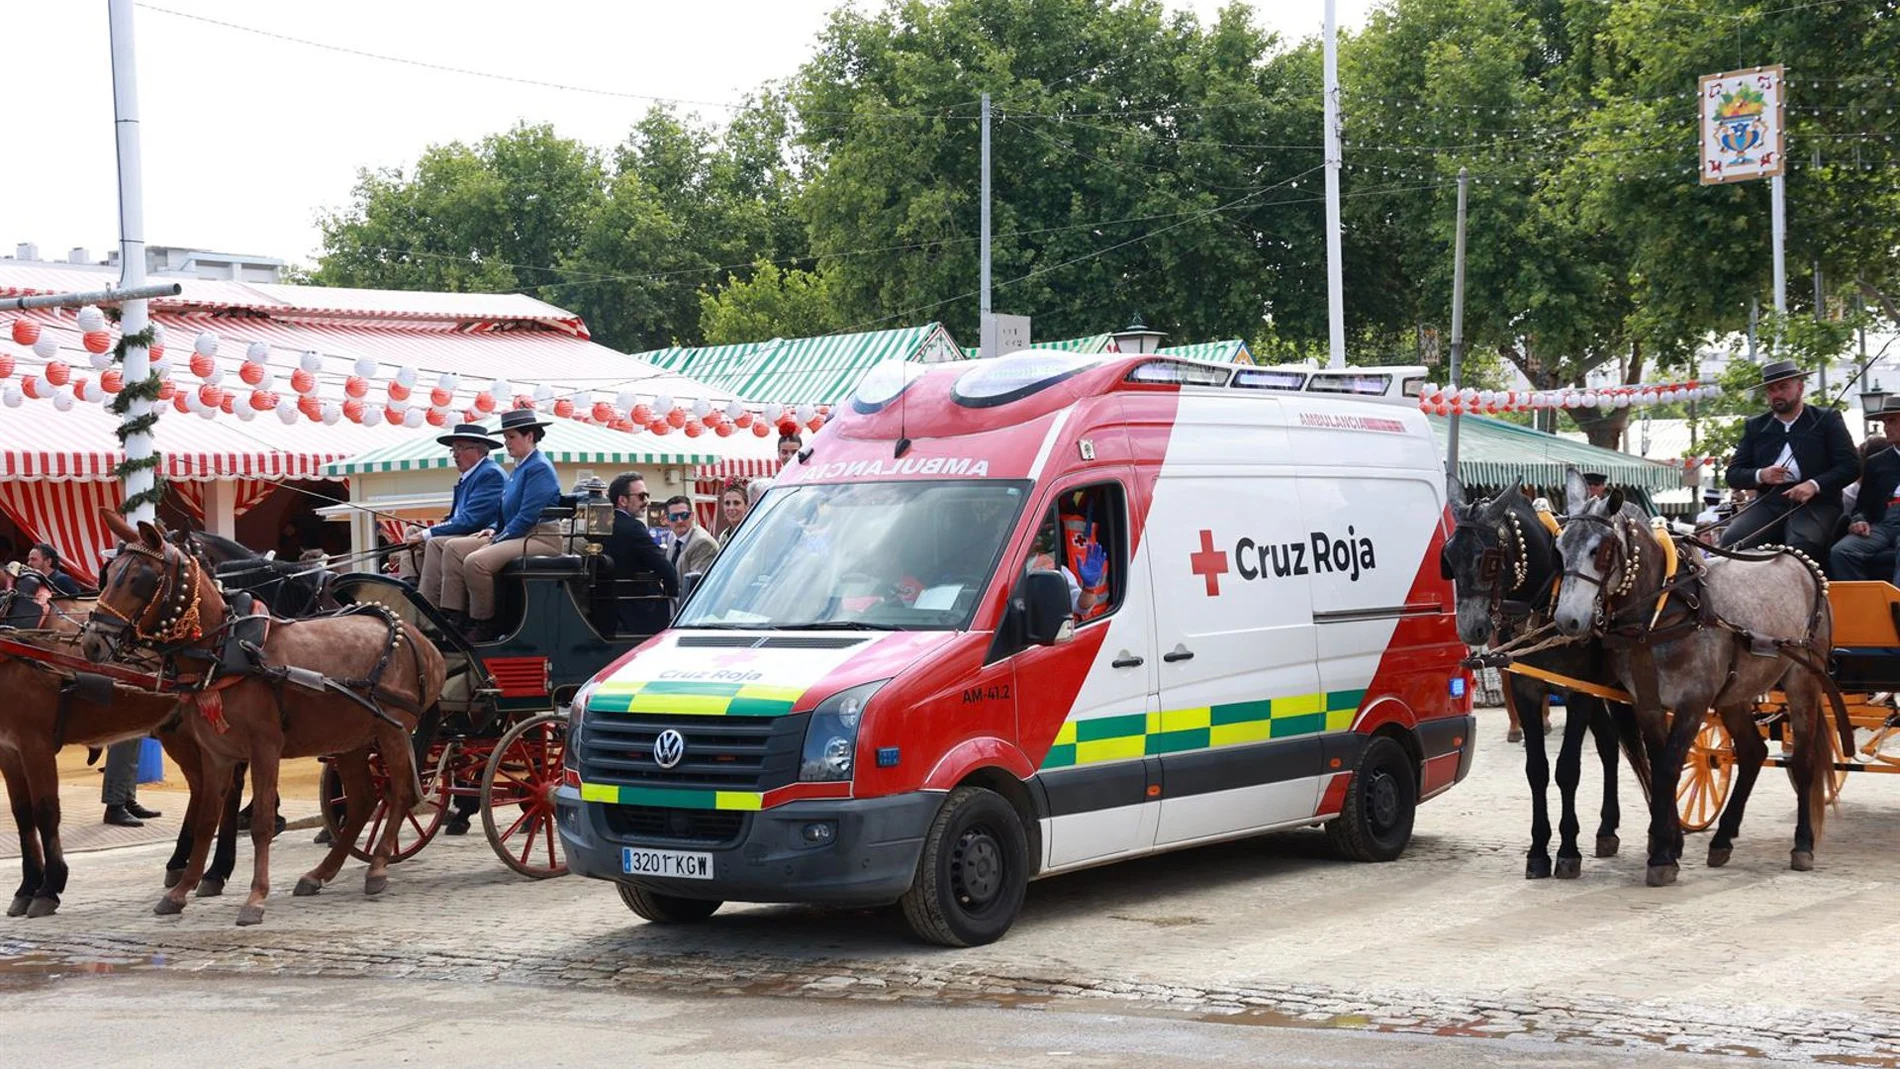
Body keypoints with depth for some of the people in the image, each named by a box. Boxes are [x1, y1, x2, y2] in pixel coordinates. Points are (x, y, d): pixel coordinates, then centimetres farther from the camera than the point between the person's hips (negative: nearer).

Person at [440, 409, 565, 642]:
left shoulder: (539, 468, -11)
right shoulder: (520, 468, 20)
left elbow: (527, 517, -18)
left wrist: (498, 539, -14)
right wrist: (495, 530, 8)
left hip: (541, 538, -11)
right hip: (516, 535, 11)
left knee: (475, 561, -29)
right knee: (453, 548, 0)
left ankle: (485, 626, -15)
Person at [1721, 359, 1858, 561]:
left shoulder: (1827, 420, 10)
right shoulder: (1755, 426, 19)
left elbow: (1851, 466, 2)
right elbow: (1733, 474, 16)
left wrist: (1814, 485, -14)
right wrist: (1760, 476, -7)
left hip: (1815, 502, -3)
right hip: (1769, 503, 3)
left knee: (1802, 544, -36)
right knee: (1732, 540, -27)